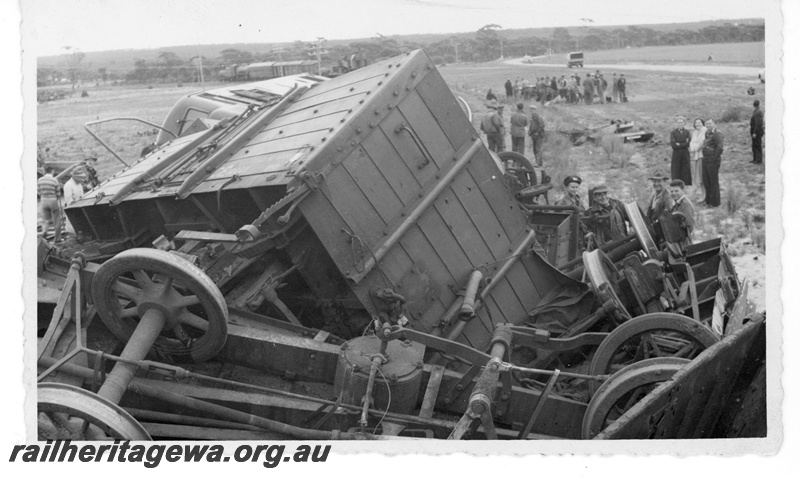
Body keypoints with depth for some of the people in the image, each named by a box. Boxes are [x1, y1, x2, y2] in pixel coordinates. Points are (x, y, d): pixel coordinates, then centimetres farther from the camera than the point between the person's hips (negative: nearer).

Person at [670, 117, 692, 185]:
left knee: (686, 170, -1)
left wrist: (679, 144, -9)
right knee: (676, 171, -2)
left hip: (685, 154, 1)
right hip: (676, 154, -1)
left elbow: (688, 143, -4)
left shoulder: (687, 132, 8)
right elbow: (672, 144, -8)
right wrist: (683, 144, -7)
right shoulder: (673, 132, 4)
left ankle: (686, 184, 2)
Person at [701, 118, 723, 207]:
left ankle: (714, 202, 8)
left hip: (713, 161, -9)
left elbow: (720, 147, -23)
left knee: (714, 181, 0)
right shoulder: (707, 133, 13)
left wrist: (715, 159, -17)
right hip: (705, 160, 9)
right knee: (706, 181, 16)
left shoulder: (716, 134, -15)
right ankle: (708, 199, 30)